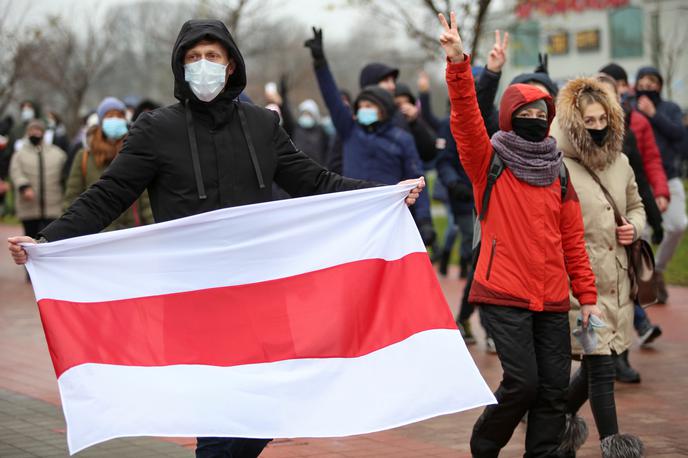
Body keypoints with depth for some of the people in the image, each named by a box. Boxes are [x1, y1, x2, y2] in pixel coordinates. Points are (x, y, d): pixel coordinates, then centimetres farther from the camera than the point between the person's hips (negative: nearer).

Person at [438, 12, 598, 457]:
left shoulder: (557, 173, 13)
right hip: (504, 295, -5)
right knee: (523, 382, -10)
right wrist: (458, 64, -30)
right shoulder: (490, 162, 1)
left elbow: (573, 239, 14)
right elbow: (467, 119, -17)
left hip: (552, 299, 5)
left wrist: (587, 294, 10)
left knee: (555, 388, 3)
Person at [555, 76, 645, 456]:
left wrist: (634, 226, 3)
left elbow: (636, 206, 25)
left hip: (617, 281, 7)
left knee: (596, 364, 13)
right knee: (601, 366, -8)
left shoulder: (620, 162, 10)